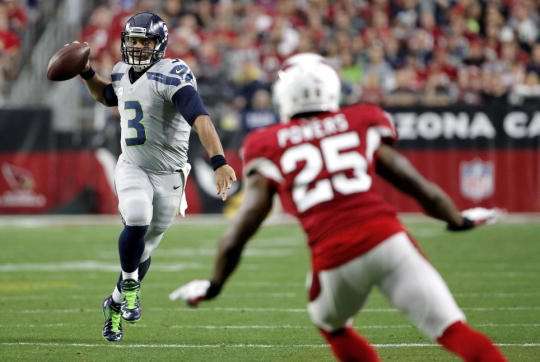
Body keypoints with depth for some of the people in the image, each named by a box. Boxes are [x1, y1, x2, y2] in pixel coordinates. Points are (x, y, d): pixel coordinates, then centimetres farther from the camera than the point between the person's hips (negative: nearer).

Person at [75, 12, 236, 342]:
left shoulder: (172, 76, -20)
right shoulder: (123, 73, 3)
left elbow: (201, 120, -33)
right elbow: (107, 96, 29)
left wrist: (219, 162, -47)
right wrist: (87, 73, 11)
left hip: (168, 175, -3)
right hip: (132, 167, 3)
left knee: (145, 246, 9)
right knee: (137, 222, -27)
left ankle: (117, 302, 33)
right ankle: (130, 284, -2)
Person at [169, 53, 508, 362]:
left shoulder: (268, 149, 16)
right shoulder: (362, 124, 19)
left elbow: (241, 229, 11)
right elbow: (418, 186, 22)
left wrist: (214, 284, 26)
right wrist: (459, 219, 39)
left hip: (334, 257, 0)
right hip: (386, 237, 0)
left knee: (331, 323, 31)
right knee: (453, 330, -5)